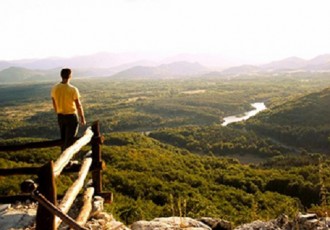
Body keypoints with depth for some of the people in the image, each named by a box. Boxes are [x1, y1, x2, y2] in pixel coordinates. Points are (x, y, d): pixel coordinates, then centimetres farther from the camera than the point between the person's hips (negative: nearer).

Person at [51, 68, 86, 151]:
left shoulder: (54, 88, -4)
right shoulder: (73, 89, -20)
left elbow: (54, 104, 7)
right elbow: (78, 105, -14)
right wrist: (82, 118, -2)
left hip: (60, 116, 5)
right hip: (71, 116, -5)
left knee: (63, 139, 19)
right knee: (70, 140, 3)